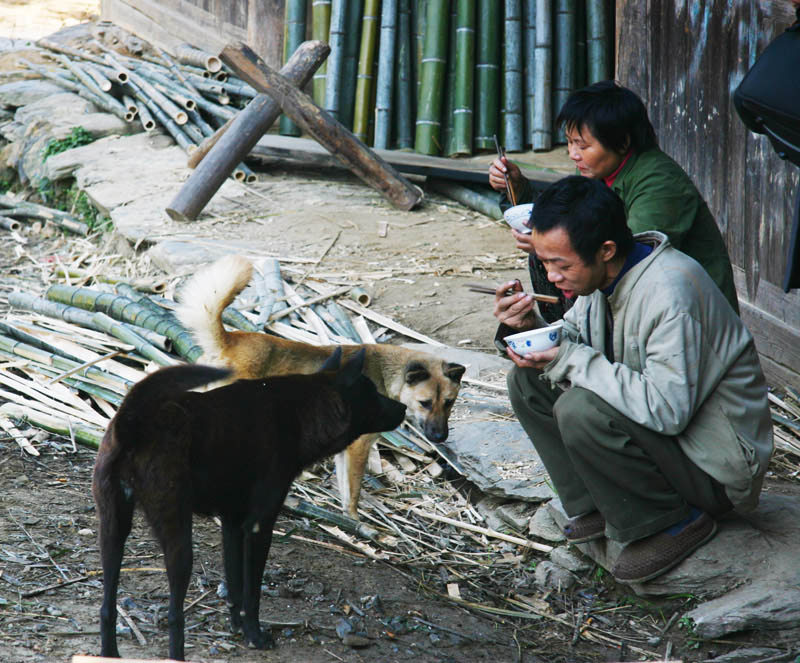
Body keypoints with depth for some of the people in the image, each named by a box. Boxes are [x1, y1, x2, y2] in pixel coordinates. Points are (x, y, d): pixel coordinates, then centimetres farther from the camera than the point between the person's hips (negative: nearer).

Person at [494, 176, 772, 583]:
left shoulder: (670, 290, -29)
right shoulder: (601, 275, -2)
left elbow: (668, 409, -34)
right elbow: (570, 343, 13)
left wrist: (570, 359, -28)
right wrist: (528, 328, -11)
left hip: (714, 468, -9)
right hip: (651, 424, 9)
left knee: (580, 410, -30)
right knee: (528, 379, 0)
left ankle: (674, 521, -11)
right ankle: (595, 505, 5)